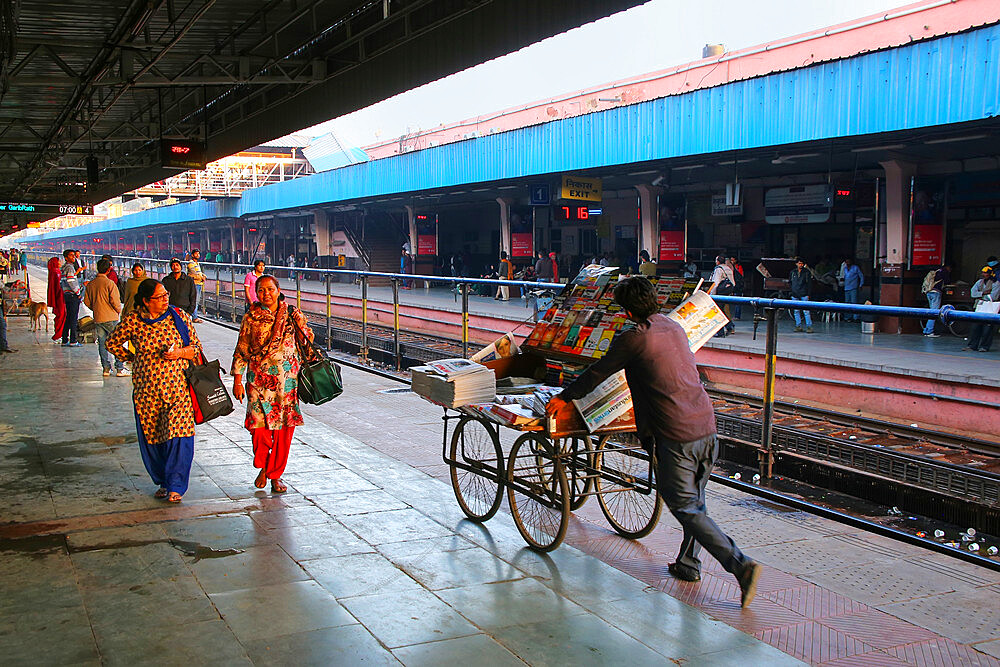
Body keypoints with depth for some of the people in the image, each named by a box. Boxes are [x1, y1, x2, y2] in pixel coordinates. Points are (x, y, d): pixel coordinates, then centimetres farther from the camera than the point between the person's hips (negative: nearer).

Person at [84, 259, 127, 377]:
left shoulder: (90, 284, 6)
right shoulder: (110, 283, -12)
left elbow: (87, 301, 10)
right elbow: (115, 301, -14)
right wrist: (119, 311, 4)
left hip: (97, 318, 5)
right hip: (111, 318, -5)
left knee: (102, 344, 10)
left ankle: (106, 368, 11)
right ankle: (120, 369, -1)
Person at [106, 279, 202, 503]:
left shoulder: (180, 316, 1)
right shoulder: (133, 320, -1)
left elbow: (196, 346, 6)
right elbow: (113, 343, 15)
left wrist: (179, 352, -12)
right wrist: (133, 359, 6)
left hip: (178, 386, -1)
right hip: (146, 389, 1)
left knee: (178, 434, -11)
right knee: (151, 438, 6)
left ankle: (176, 486, -2)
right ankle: (162, 481, 25)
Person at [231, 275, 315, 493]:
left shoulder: (293, 315, 2)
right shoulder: (251, 319, 2)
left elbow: (308, 343, 11)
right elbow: (241, 352, 5)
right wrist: (237, 381, 3)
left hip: (287, 379, 1)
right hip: (259, 379, 0)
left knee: (284, 428, 2)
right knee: (259, 425, -4)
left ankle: (275, 474, 16)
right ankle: (263, 467, 23)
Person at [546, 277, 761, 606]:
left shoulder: (634, 338, -9)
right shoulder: (675, 328, 14)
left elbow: (598, 372, 1)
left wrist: (564, 397, 16)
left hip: (676, 438, -8)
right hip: (707, 429, 8)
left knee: (686, 508, 0)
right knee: (695, 500, 20)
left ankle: (740, 565, -9)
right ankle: (688, 563, 32)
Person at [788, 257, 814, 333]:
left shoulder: (807, 272, 3)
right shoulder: (792, 272, 11)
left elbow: (809, 283, 3)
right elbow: (789, 282, 20)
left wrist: (808, 293, -4)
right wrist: (791, 291, 7)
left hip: (804, 295, -3)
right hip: (795, 295, 4)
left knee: (806, 310, -8)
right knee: (796, 311, 5)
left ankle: (809, 326, -6)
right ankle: (798, 326, 13)